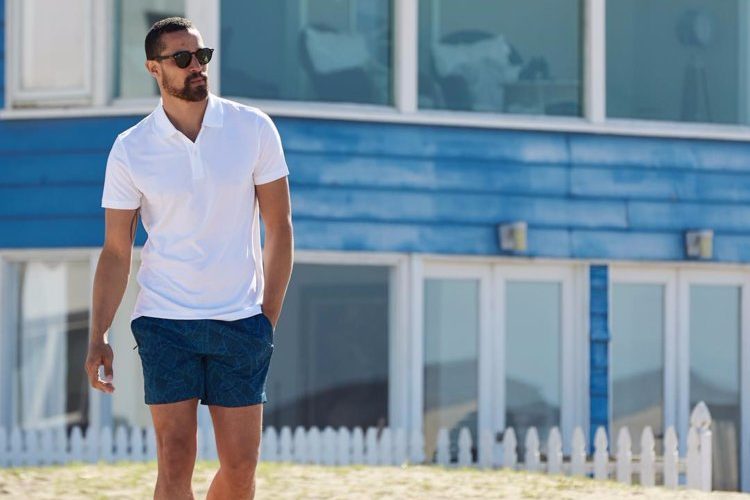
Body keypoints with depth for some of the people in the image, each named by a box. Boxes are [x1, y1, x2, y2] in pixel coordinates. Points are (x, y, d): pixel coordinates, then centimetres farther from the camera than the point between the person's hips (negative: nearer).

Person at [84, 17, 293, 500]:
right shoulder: (130, 151, -1)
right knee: (175, 460, -8)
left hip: (241, 323, 1)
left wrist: (270, 317, 2)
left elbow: (280, 227, 6)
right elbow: (116, 251, 4)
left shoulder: (254, 129, 0)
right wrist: (99, 337, -3)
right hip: (164, 321, -1)